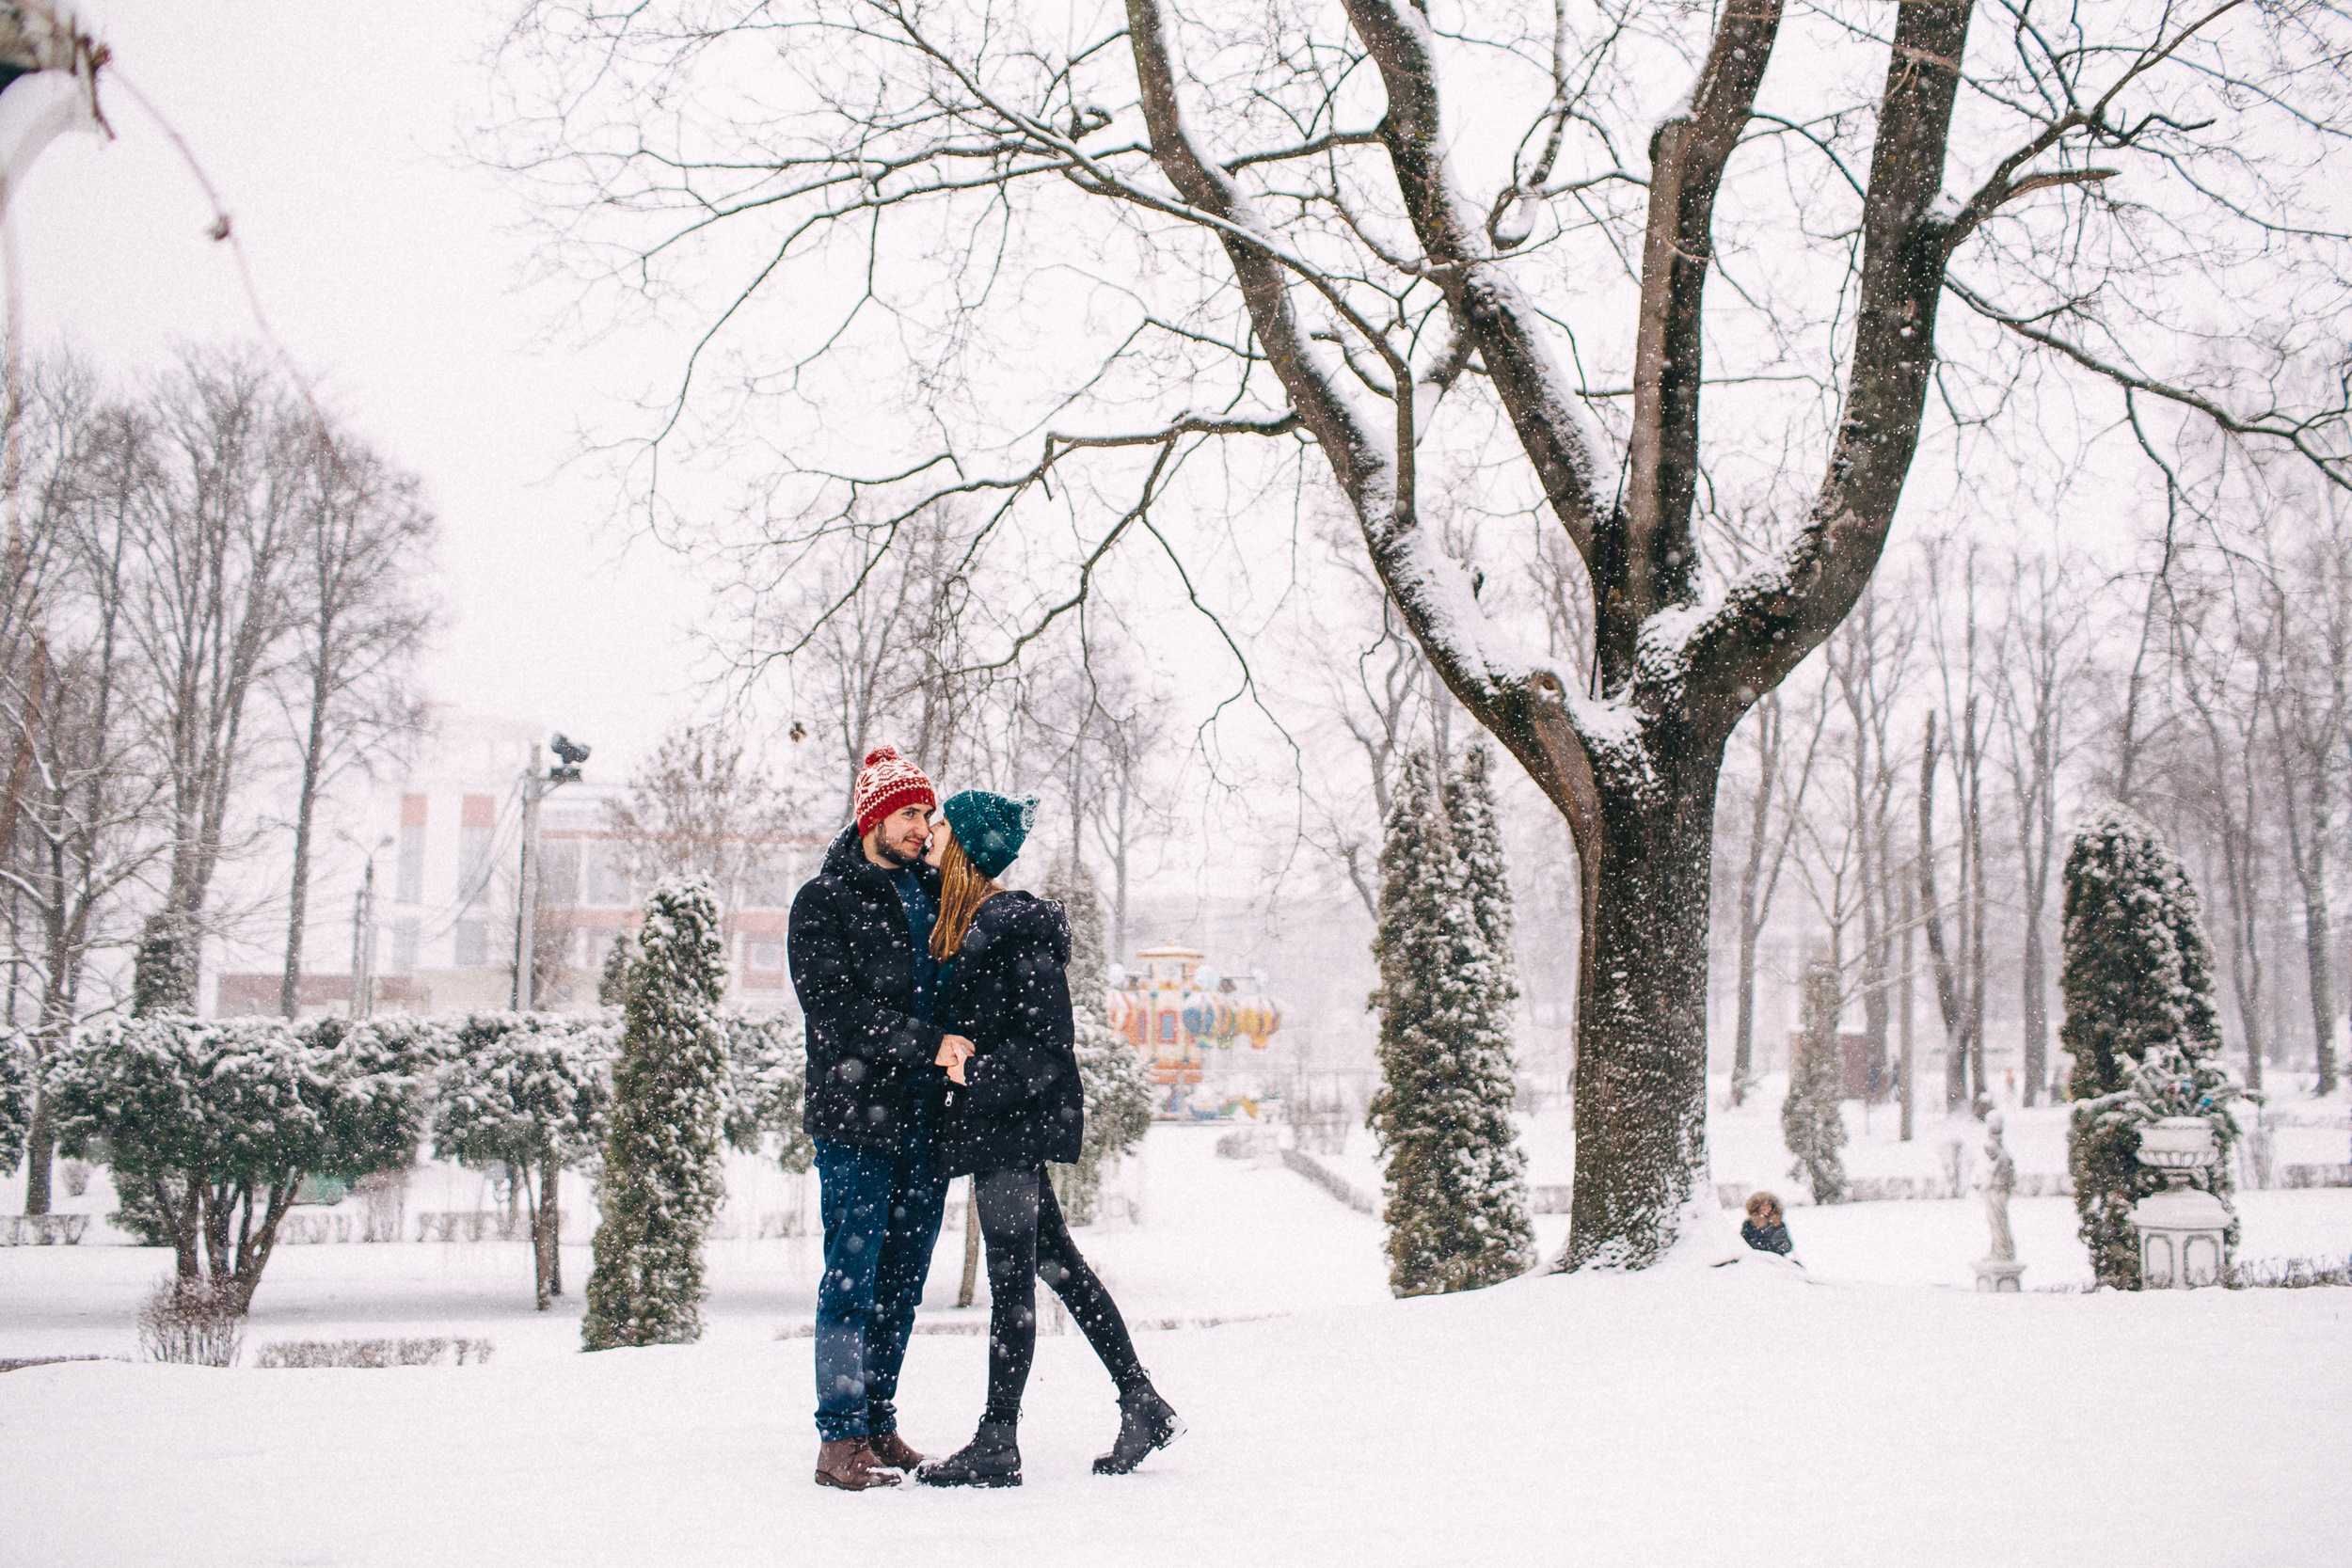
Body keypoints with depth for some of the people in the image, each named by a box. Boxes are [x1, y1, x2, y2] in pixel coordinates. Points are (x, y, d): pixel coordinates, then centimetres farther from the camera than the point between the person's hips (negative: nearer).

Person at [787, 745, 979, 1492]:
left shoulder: (935, 891, 14)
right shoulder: (824, 900, -3)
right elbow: (837, 1009, -14)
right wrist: (928, 1043, -22)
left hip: (928, 1115, 6)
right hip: (857, 1115, -6)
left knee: (902, 1281, 11)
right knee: (852, 1277, -3)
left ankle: (878, 1424, 21)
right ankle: (840, 1438, 4)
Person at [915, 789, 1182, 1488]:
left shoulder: (1013, 927, -15)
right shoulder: (967, 922, 13)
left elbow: (1051, 1046, -18)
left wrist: (979, 1072, -18)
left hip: (1015, 1121, -10)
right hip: (998, 1122, 10)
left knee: (1011, 1278, -3)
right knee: (1056, 1262, 13)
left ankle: (997, 1444, 5)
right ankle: (1142, 1404, 20)